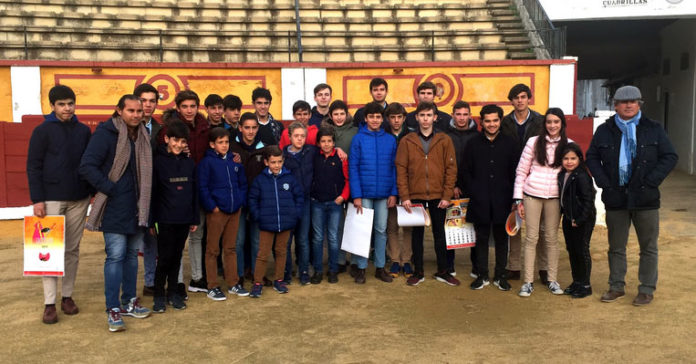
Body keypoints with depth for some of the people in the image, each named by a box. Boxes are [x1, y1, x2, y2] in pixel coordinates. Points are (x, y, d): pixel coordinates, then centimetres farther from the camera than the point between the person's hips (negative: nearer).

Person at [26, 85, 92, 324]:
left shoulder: (84, 131, 7)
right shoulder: (43, 131, -3)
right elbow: (33, 167, -5)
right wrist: (37, 200, -11)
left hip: (79, 199, 3)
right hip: (52, 199, -3)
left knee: (73, 250, 8)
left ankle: (67, 296, 19)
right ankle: (50, 303, 5)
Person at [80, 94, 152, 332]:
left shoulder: (143, 135, 10)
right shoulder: (106, 134, -10)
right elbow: (87, 167, -14)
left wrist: (145, 202, 7)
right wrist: (110, 188, -15)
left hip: (137, 208, 6)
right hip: (115, 209, -6)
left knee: (132, 254, 14)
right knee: (115, 256, -6)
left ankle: (129, 302, 26)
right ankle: (113, 310, 3)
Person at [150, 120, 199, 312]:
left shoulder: (189, 163, 7)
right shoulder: (158, 161, -5)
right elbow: (152, 193, -5)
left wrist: (195, 219, 10)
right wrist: (151, 221, -7)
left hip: (184, 219, 4)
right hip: (165, 220, -4)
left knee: (177, 257, 12)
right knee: (165, 257, -1)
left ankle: (173, 292, 24)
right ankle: (159, 295, 14)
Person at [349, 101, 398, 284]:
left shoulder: (390, 140, 6)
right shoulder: (358, 139, -2)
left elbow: (394, 168, 7)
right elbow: (352, 168, -5)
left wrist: (393, 193, 0)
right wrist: (356, 195, -11)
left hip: (383, 194, 3)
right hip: (364, 193, -2)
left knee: (381, 230, 10)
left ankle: (380, 267, 20)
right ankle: (360, 267, 14)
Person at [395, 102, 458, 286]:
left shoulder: (445, 140, 1)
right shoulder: (406, 141, 1)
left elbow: (451, 169, -1)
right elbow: (401, 170, -2)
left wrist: (447, 195, -7)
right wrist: (404, 196, -8)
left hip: (438, 196, 0)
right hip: (415, 195, 0)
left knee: (439, 233, 10)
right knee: (417, 233, 9)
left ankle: (442, 271, 23)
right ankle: (418, 272, 20)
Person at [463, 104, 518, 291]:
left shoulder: (510, 144, 5)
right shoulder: (473, 144, 6)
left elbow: (515, 173, 5)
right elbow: (466, 172, 6)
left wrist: (510, 195, -3)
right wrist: (473, 193, -3)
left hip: (502, 201, 0)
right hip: (480, 201, 0)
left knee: (501, 238, 8)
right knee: (481, 238, 7)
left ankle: (500, 276, 19)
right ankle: (482, 275, 17)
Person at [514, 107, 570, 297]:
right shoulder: (534, 142, 0)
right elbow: (521, 171, 2)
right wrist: (518, 199, -1)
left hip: (554, 198, 1)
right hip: (532, 195, -1)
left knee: (552, 238, 9)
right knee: (532, 237, 2)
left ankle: (552, 280, 19)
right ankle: (528, 281, 8)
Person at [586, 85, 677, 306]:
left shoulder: (654, 129, 2)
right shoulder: (604, 131, 5)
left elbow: (670, 157, 1)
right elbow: (592, 157, 10)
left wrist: (651, 181, -11)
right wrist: (602, 181, -4)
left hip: (645, 199, -1)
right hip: (615, 198, 1)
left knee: (648, 247, 6)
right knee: (616, 246, 11)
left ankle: (647, 289, 17)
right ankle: (617, 286, 23)